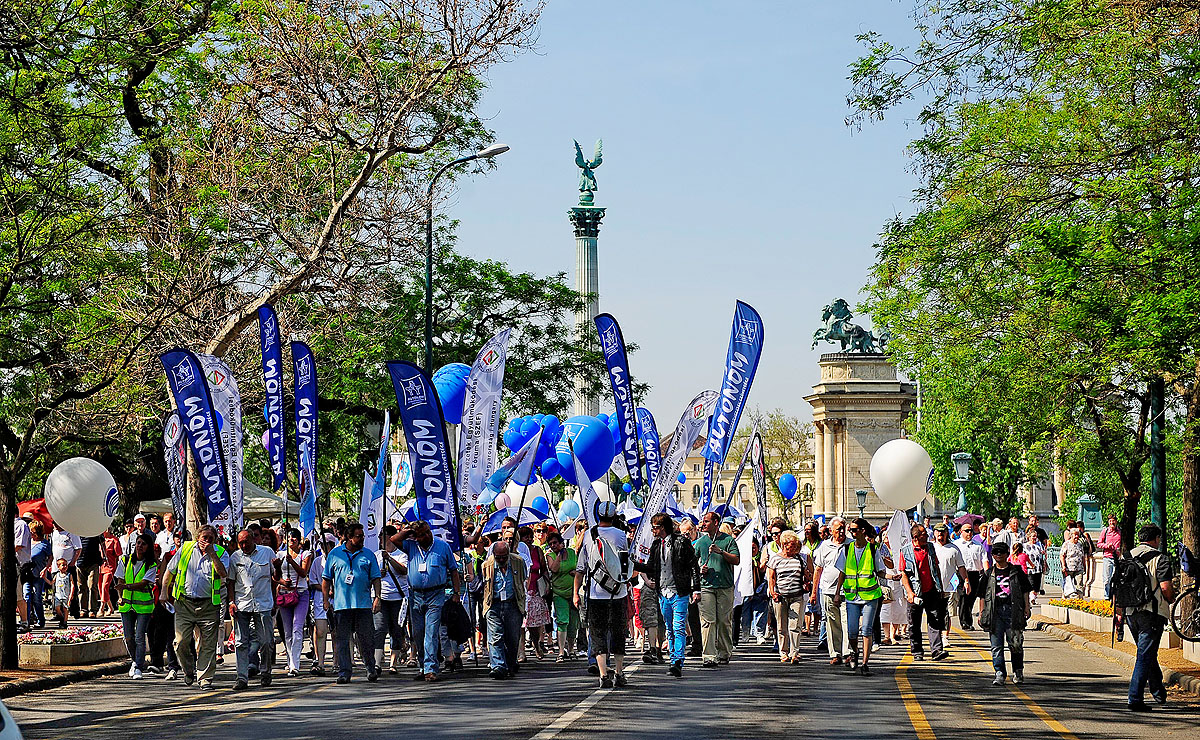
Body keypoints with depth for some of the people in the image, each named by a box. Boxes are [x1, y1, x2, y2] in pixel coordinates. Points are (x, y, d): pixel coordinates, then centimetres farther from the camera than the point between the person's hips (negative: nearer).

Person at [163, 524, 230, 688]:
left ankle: (205, 678, 7)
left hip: (208, 605, -1)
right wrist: (165, 593, 14)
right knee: (181, 642, -3)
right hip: (184, 603, 1)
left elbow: (223, 574, -16)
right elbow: (170, 571, 16)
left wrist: (211, 553, -18)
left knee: (207, 644, -2)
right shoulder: (185, 549, 6)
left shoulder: (221, 553, 2)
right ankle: (189, 671, 20)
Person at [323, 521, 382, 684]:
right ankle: (344, 672, 5)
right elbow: (326, 579, 11)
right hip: (341, 604, 0)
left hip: (363, 604, 0)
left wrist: (377, 598, -1)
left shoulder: (368, 555, 10)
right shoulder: (334, 554, 8)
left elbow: (376, 578, 10)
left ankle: (371, 669, 15)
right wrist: (326, 600, 5)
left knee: (366, 639, 0)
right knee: (341, 640, 0)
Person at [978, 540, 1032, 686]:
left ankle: (1018, 672, 15)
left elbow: (1025, 590, 11)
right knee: (996, 645, -5)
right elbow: (983, 595, 14)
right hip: (995, 611, 1)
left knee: (1015, 643, -1)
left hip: (1013, 609, -1)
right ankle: (999, 674, -5)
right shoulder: (989, 574, 14)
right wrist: (981, 612, 7)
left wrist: (1026, 607, 1)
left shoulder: (1016, 571, 11)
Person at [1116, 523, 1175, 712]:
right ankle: (1135, 699, -12)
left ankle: (1159, 693, 35)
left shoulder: (1127, 558, 11)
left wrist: (1119, 614, 16)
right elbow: (1165, 587, -14)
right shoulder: (1160, 559, -6)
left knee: (1147, 653, 22)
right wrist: (1171, 599, 8)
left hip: (1130, 611, 6)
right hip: (1152, 612, -6)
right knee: (1145, 656, -6)